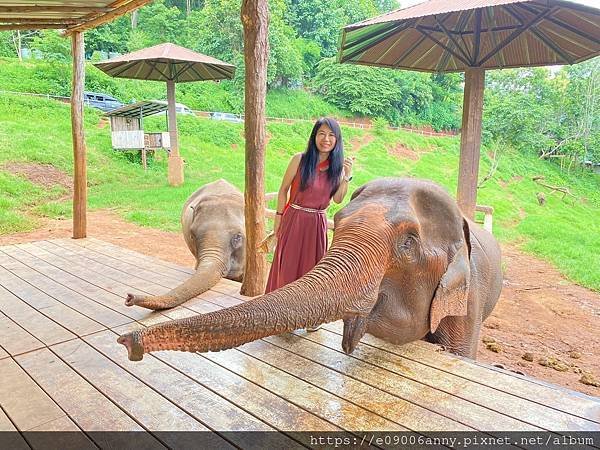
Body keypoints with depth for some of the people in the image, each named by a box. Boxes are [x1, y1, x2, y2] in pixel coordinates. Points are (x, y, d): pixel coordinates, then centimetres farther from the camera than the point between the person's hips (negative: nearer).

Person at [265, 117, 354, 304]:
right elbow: (283, 190, 0)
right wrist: (279, 218, 0)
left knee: (309, 268, 11)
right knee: (288, 267, 6)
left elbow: (338, 199, -2)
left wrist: (347, 176, -14)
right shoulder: (300, 159, -6)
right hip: (293, 220, -2)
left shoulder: (337, 166, 2)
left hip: (317, 223, 2)